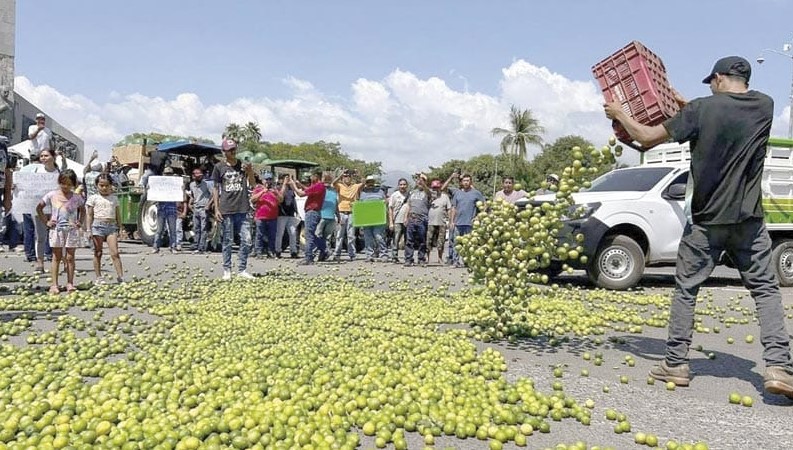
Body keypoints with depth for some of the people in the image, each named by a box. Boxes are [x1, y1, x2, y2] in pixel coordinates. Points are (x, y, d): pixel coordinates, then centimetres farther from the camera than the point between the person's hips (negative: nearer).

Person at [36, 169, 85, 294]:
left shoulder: (76, 198, 2)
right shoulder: (52, 195, -1)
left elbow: (82, 210, 19)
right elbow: (39, 208, 9)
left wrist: (79, 222, 5)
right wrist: (46, 221, 1)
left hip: (71, 230, 1)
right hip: (56, 229, 0)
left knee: (70, 257, 4)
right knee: (56, 257, 3)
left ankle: (70, 283, 8)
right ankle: (54, 284, 5)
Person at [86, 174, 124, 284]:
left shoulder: (114, 198, 14)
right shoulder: (93, 198, 6)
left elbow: (118, 215, 16)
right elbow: (90, 215, 5)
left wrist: (119, 229, 12)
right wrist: (89, 230, -2)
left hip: (112, 226, 1)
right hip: (98, 225, -1)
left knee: (115, 253, -7)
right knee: (98, 253, 4)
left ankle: (120, 276, -8)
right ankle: (98, 277, 11)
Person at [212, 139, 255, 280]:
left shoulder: (243, 165, 9)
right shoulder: (219, 167, 5)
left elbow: (252, 184, 4)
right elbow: (216, 189, 6)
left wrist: (250, 171, -15)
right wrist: (216, 209, 0)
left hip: (242, 210, 2)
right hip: (226, 210, -2)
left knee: (246, 241, 0)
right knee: (227, 241, 4)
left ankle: (242, 270, 11)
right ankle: (227, 270, 14)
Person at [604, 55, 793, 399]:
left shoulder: (701, 109, -9)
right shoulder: (765, 105, 3)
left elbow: (646, 138, -5)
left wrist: (619, 113, 10)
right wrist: (687, 107, 30)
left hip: (706, 221, -2)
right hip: (748, 220, 2)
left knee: (686, 289, 9)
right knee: (765, 289, 9)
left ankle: (675, 364, 13)